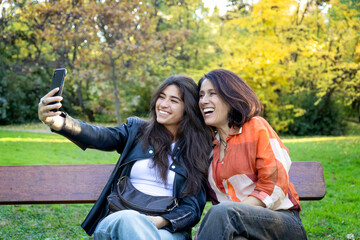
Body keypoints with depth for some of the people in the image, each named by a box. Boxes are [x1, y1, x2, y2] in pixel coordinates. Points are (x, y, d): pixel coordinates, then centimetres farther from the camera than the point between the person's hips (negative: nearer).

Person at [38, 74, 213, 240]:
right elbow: (98, 137, -9)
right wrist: (56, 121, -30)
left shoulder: (197, 150, 8)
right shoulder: (136, 130, 11)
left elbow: (193, 207, 3)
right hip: (118, 221, 1)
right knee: (129, 218, -36)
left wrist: (161, 221, -19)